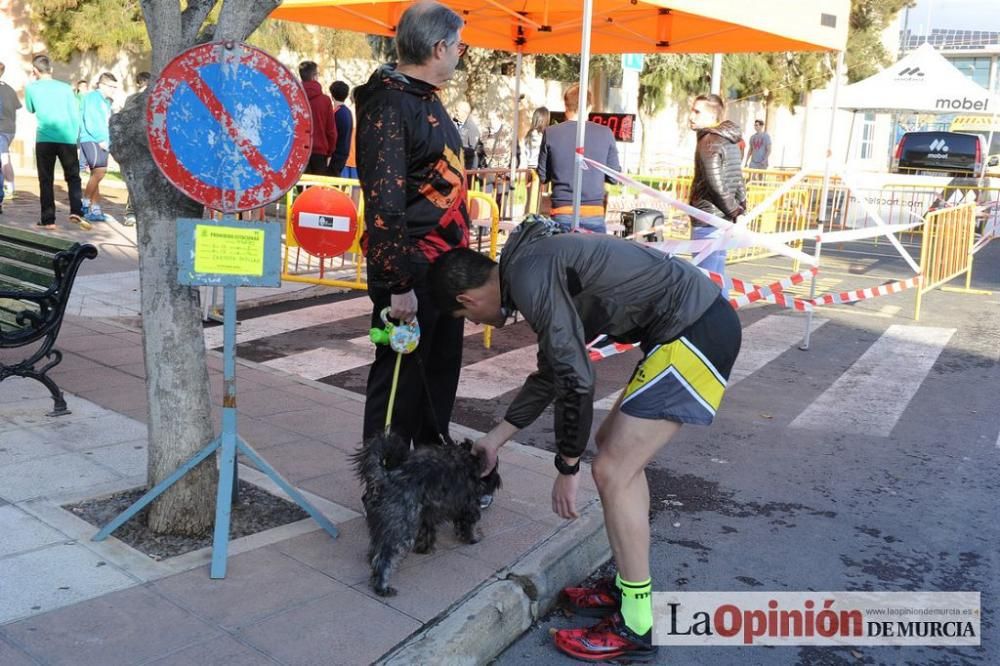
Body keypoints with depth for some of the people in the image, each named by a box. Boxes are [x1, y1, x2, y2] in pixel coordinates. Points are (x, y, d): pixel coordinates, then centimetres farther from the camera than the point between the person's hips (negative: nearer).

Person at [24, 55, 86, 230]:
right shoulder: (65, 87, 7)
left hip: (44, 140, 0)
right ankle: (76, 212, -11)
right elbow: (75, 115, 3)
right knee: (73, 177, 8)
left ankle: (48, 219, 3)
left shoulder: (31, 87, 6)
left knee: (46, 180, 5)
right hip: (67, 139, 0)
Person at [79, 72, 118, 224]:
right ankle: (85, 203, -11)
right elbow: (89, 121, -14)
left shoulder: (107, 101, 21)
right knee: (100, 171, -20)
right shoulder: (92, 97, -6)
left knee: (96, 174, 8)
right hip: (90, 139, -9)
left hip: (102, 142, 9)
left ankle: (95, 210, 10)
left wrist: (107, 141, 7)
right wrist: (101, 139, -15)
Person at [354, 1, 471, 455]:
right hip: (410, 270, -10)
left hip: (445, 265, 10)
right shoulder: (389, 104, -16)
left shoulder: (425, 99, 15)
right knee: (399, 378, 1)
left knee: (440, 375, 18)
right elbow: (383, 202, -23)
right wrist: (398, 283, -24)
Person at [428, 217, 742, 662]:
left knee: (612, 471, -6)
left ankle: (634, 628, 7)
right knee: (616, 446, 18)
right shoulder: (536, 263, 17)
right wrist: (495, 439, 31)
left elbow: (576, 379, -17)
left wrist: (567, 468, -4)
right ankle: (628, 590, 28)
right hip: (699, 323, 11)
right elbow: (553, 372, 25)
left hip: (695, 332, -11)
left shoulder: (528, 275, -15)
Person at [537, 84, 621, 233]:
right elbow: (614, 177, 4)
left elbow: (543, 176, 5)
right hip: (594, 214, 0)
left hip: (562, 214, 0)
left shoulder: (551, 133, -2)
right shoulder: (605, 133, -1)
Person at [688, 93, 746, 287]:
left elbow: (716, 184, -21)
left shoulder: (709, 142, -13)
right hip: (722, 218, 9)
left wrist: (735, 211, -14)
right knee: (717, 276, 16)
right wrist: (741, 208, 17)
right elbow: (738, 179, 18)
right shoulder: (729, 141, 15)